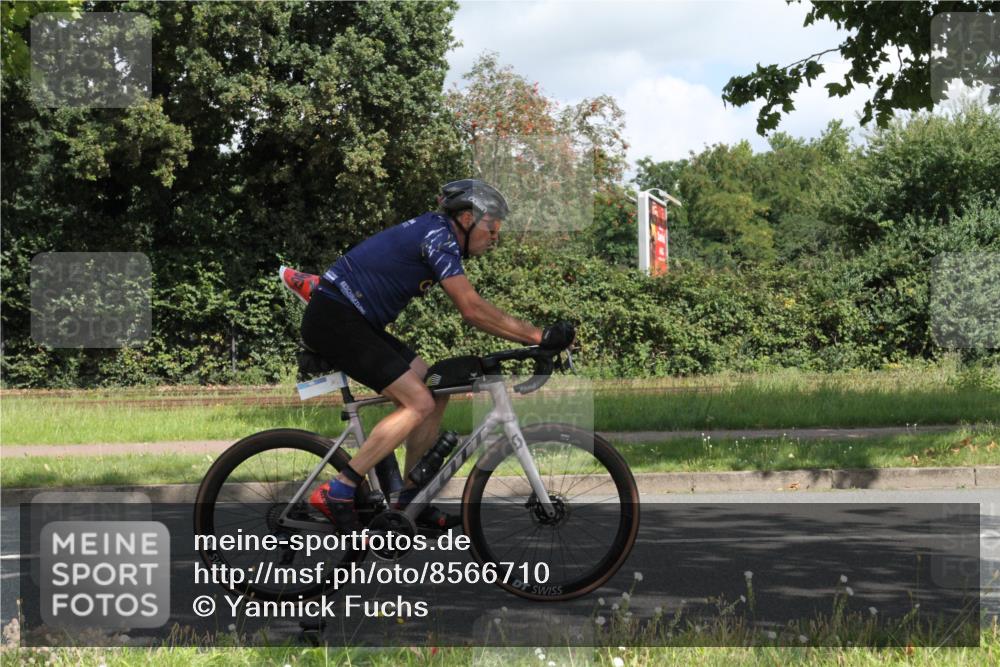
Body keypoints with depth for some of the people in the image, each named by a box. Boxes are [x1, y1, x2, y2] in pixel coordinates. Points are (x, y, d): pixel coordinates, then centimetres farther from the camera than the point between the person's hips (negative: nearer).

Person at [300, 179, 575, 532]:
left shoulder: (436, 233, 15)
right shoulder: (438, 237, -16)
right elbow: (473, 310, -21)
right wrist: (539, 336, -20)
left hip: (354, 322, 10)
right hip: (334, 320, -10)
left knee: (437, 393, 7)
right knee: (419, 403, -16)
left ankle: (410, 500, 13)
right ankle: (336, 494, -15)